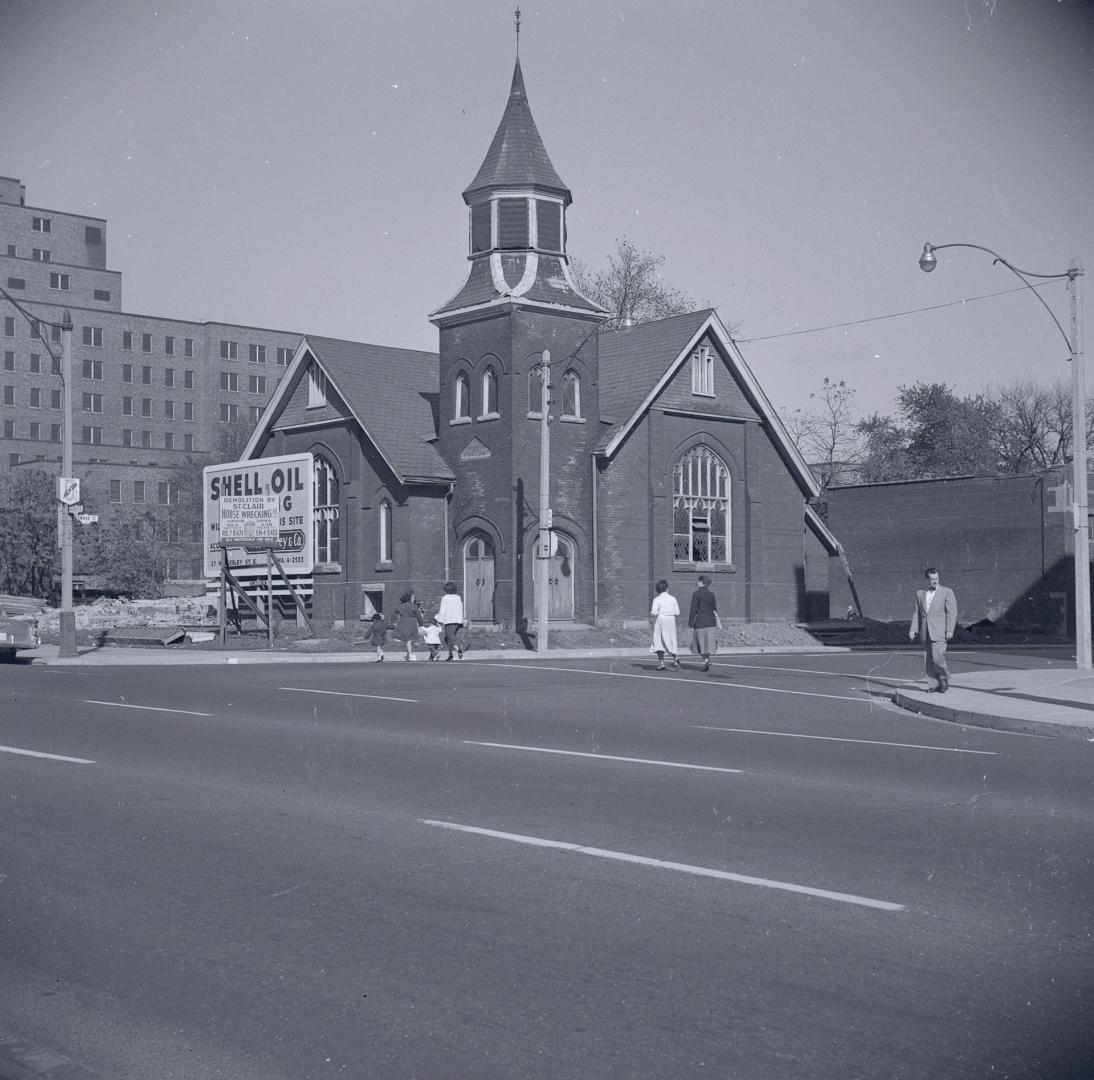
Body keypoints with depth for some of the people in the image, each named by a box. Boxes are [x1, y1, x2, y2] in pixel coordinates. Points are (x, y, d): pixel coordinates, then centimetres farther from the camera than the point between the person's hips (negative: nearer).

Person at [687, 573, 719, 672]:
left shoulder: (696, 594, -8)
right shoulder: (711, 594, 6)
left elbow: (693, 609, -10)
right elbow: (715, 609, 10)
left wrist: (691, 624, -5)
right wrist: (716, 623, 18)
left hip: (700, 622, -5)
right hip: (711, 622, 5)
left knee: (700, 642, 3)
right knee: (707, 643, 9)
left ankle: (705, 659, -13)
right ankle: (706, 662, 10)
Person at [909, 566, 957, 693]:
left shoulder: (947, 592, -1)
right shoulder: (920, 593, 11)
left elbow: (952, 613, -5)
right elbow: (917, 613, 12)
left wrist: (949, 631, -13)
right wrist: (913, 629, 2)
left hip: (939, 632, -5)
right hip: (926, 632, 5)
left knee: (937, 657, -13)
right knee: (928, 660, 3)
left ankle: (945, 679, 10)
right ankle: (937, 685, 10)